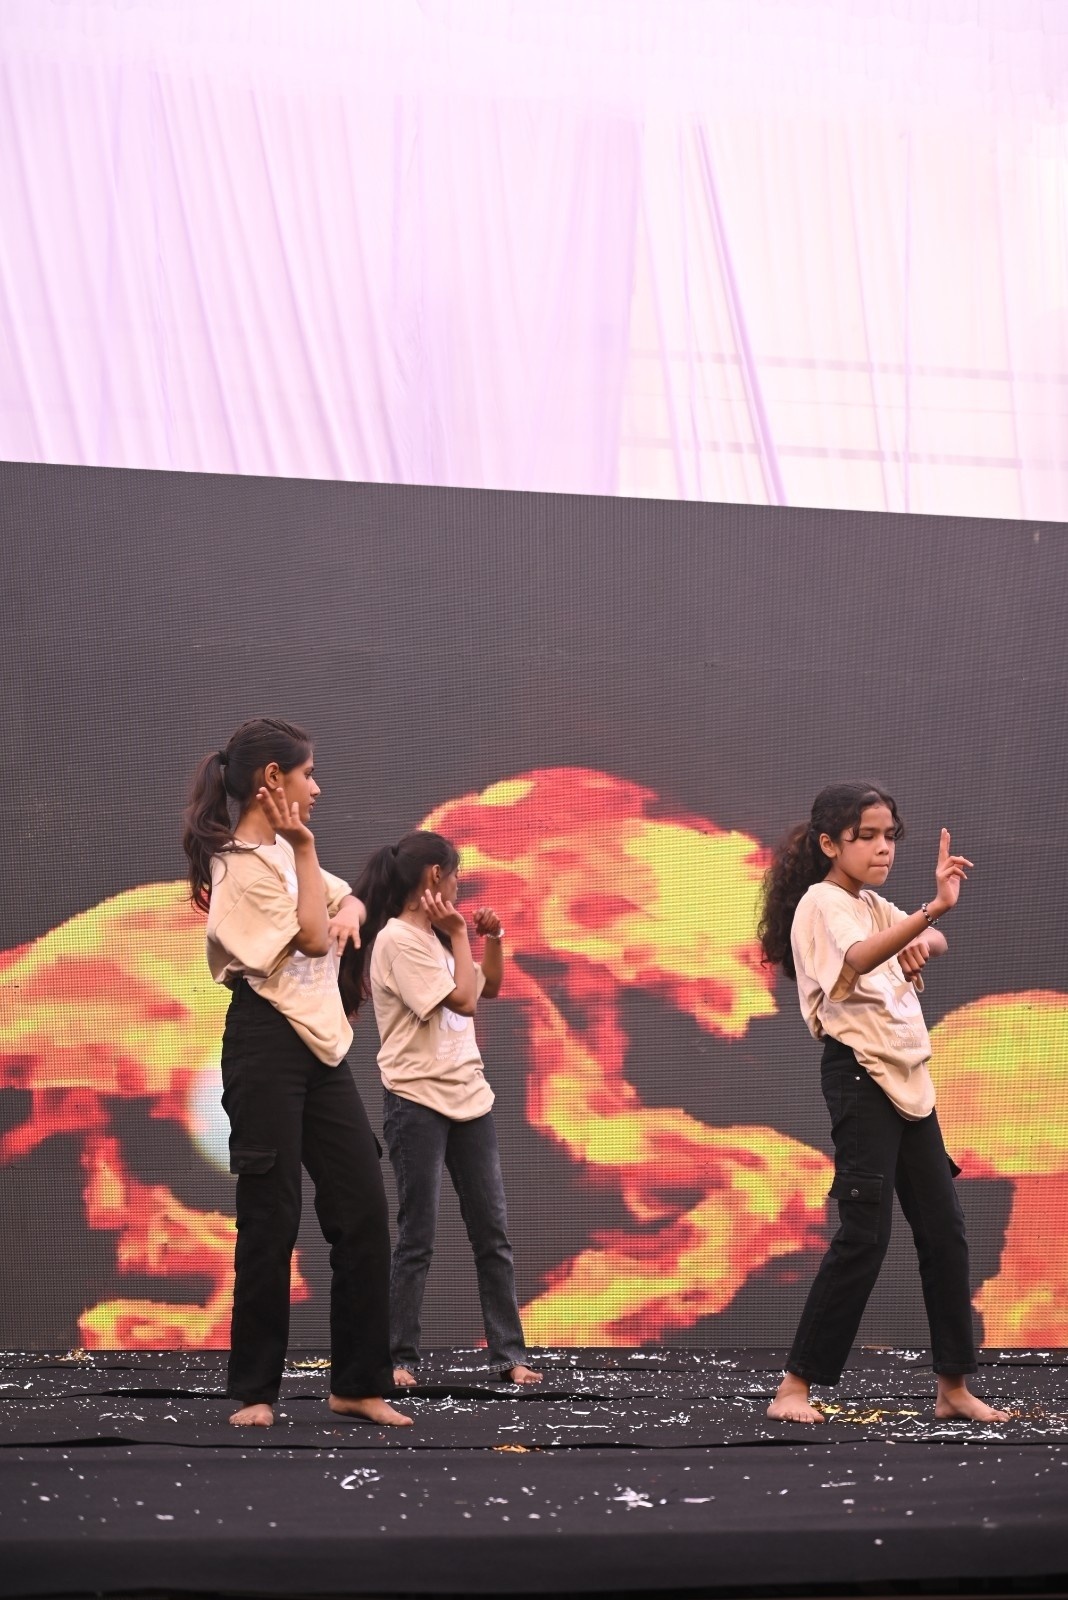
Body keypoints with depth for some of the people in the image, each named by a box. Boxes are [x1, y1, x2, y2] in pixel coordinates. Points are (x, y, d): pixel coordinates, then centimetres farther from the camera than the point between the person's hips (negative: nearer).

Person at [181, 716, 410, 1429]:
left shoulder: (283, 852, 15)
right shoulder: (240, 863, -12)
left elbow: (348, 898, 25)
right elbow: (309, 937, -15)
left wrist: (350, 911, 1)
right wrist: (304, 847, -10)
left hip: (322, 1045, 9)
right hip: (269, 1047, -9)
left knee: (364, 1209, 4)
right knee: (272, 1218, -3)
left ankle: (360, 1383, 12)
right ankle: (255, 1389, 10)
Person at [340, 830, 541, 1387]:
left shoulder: (434, 935, 13)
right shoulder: (397, 940, -12)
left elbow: (489, 988, 23)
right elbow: (463, 1001, -15)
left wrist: (492, 938, 9)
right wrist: (460, 935, -6)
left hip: (469, 1097, 8)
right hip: (418, 1102, -8)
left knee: (492, 1232, 7)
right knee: (417, 1240, -3)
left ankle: (508, 1354, 11)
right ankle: (401, 1358, 6)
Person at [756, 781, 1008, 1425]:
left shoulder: (874, 904, 17)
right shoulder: (822, 902, -11)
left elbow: (936, 941, 12)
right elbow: (857, 958, -32)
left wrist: (924, 941, -12)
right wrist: (932, 908, -46)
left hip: (908, 1077, 9)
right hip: (861, 1076, -9)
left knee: (945, 1228, 8)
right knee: (866, 1234, -12)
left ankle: (954, 1387, 16)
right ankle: (796, 1386, -5)